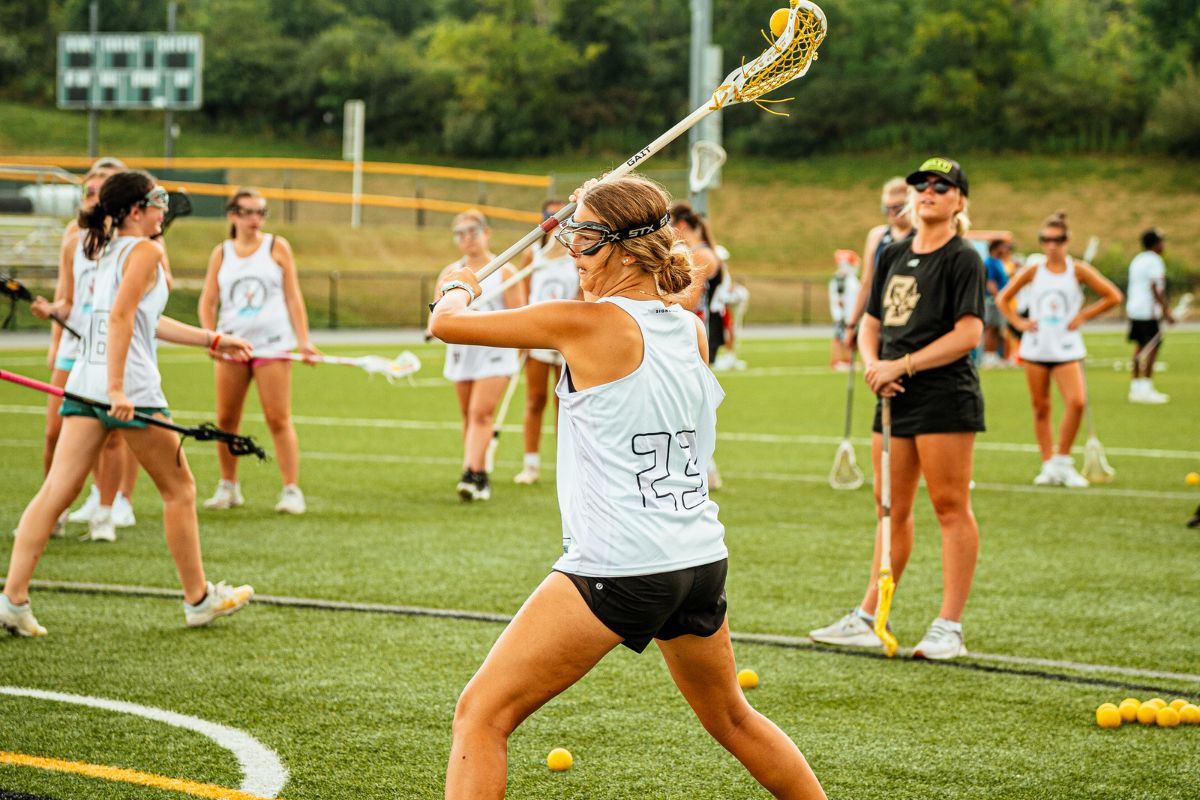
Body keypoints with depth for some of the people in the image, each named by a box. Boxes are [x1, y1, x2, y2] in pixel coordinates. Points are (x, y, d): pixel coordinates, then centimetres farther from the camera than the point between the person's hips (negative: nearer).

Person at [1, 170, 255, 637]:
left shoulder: (108, 250, 20)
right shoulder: (144, 251, -7)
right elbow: (121, 316, -19)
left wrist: (212, 340, 33)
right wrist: (117, 388, -24)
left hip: (86, 382, 8)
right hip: (130, 384, -8)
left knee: (56, 491, 0)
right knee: (178, 489, 8)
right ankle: (198, 599, 17)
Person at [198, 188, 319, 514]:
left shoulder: (277, 247, 5)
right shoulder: (221, 253, 8)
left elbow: (293, 297, 4)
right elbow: (208, 301, 6)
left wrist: (303, 340, -4)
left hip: (272, 345, -2)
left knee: (278, 419, -7)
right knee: (226, 419, 4)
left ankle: (291, 489, -6)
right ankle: (228, 486, 18)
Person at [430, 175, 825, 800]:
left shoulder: (586, 324, -12)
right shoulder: (692, 330, 7)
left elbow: (447, 324, -6)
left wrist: (458, 285, 16)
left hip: (616, 568, -8)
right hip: (701, 560, 8)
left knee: (480, 715, -5)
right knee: (732, 718, 28)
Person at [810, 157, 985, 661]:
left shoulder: (962, 259, -6)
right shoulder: (893, 256, 15)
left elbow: (968, 333, -14)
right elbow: (871, 323, 18)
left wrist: (902, 365, -16)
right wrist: (873, 365, -3)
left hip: (946, 398, -7)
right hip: (895, 399, 7)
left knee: (951, 507, -4)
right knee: (891, 509, 12)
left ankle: (949, 628, -2)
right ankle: (868, 618, 18)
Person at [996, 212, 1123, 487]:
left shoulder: (1078, 270, -1)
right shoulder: (1033, 269, 2)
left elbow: (1113, 296, 3)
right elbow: (1003, 299, 12)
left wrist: (1083, 316, -2)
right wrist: (1018, 322, -1)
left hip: (1067, 348, -1)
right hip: (1036, 347, 1)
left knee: (1077, 402, -17)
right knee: (1040, 407, 3)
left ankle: (1062, 463, -3)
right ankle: (1048, 465, 13)